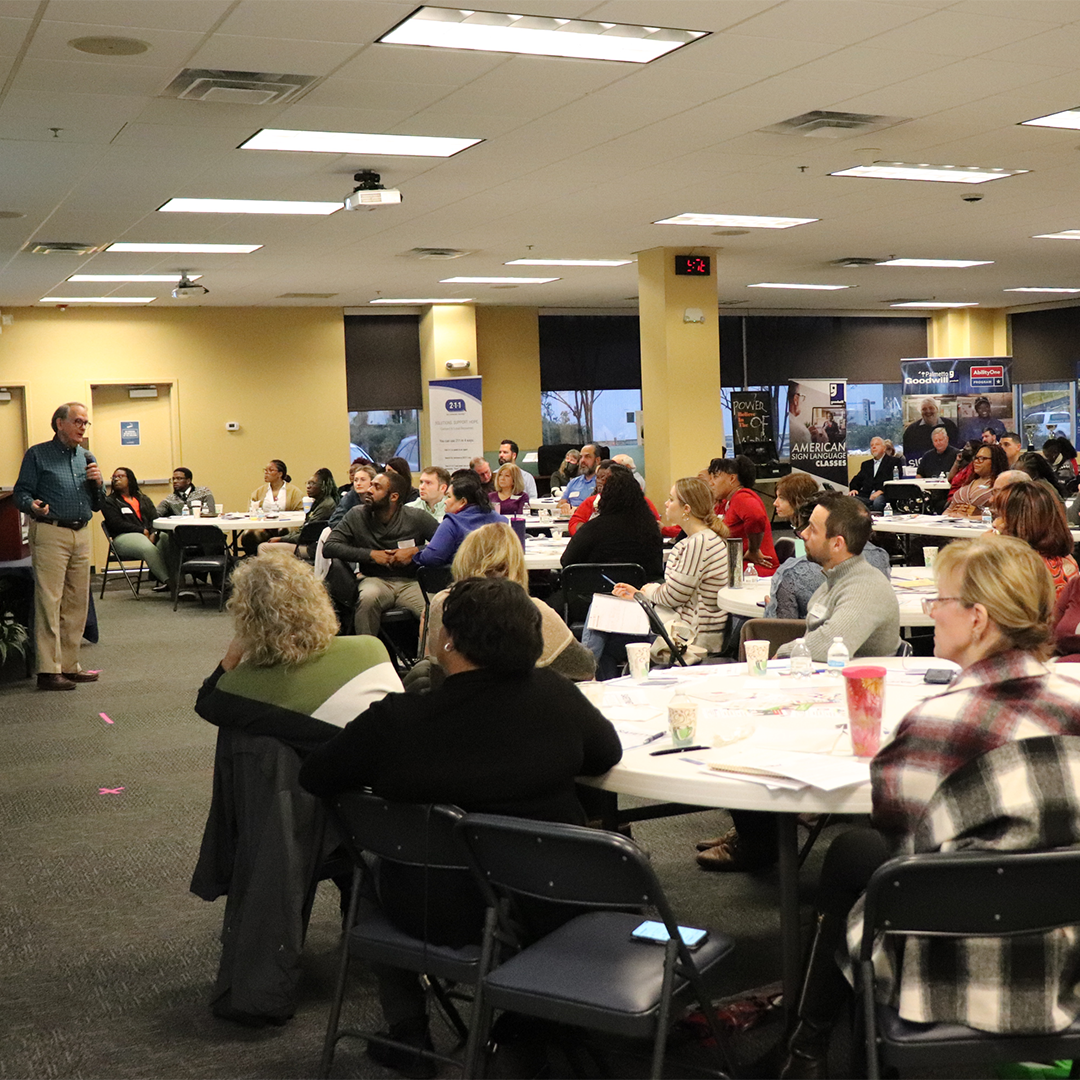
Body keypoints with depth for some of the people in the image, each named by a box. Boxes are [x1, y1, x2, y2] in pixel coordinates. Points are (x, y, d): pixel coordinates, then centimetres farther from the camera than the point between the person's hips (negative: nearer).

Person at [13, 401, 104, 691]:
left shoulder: (87, 459, 18)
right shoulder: (37, 455, 2)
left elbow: (97, 505, 20)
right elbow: (21, 493, -3)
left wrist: (97, 483, 1)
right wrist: (32, 505, -24)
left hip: (81, 535, 6)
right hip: (50, 534, -6)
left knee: (77, 604, 8)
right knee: (49, 602, -8)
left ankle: (69, 665, 16)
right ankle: (48, 670, -8)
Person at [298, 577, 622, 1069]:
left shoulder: (396, 719, -19)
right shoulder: (555, 694, -12)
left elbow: (315, 778, -5)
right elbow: (607, 753, 6)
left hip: (439, 915, -2)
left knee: (371, 859, 28)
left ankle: (407, 1029, 30)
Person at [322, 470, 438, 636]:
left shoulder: (417, 518, -1)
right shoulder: (357, 515, 2)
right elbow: (328, 547, -4)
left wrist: (414, 552, -14)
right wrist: (371, 554, -10)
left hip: (410, 582, -1)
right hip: (374, 579, 1)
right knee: (368, 597, -36)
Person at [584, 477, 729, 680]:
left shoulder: (699, 543, -20)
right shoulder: (700, 539, 12)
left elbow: (673, 596, -17)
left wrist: (649, 590, 3)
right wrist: (638, 593, 12)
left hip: (692, 636, -10)